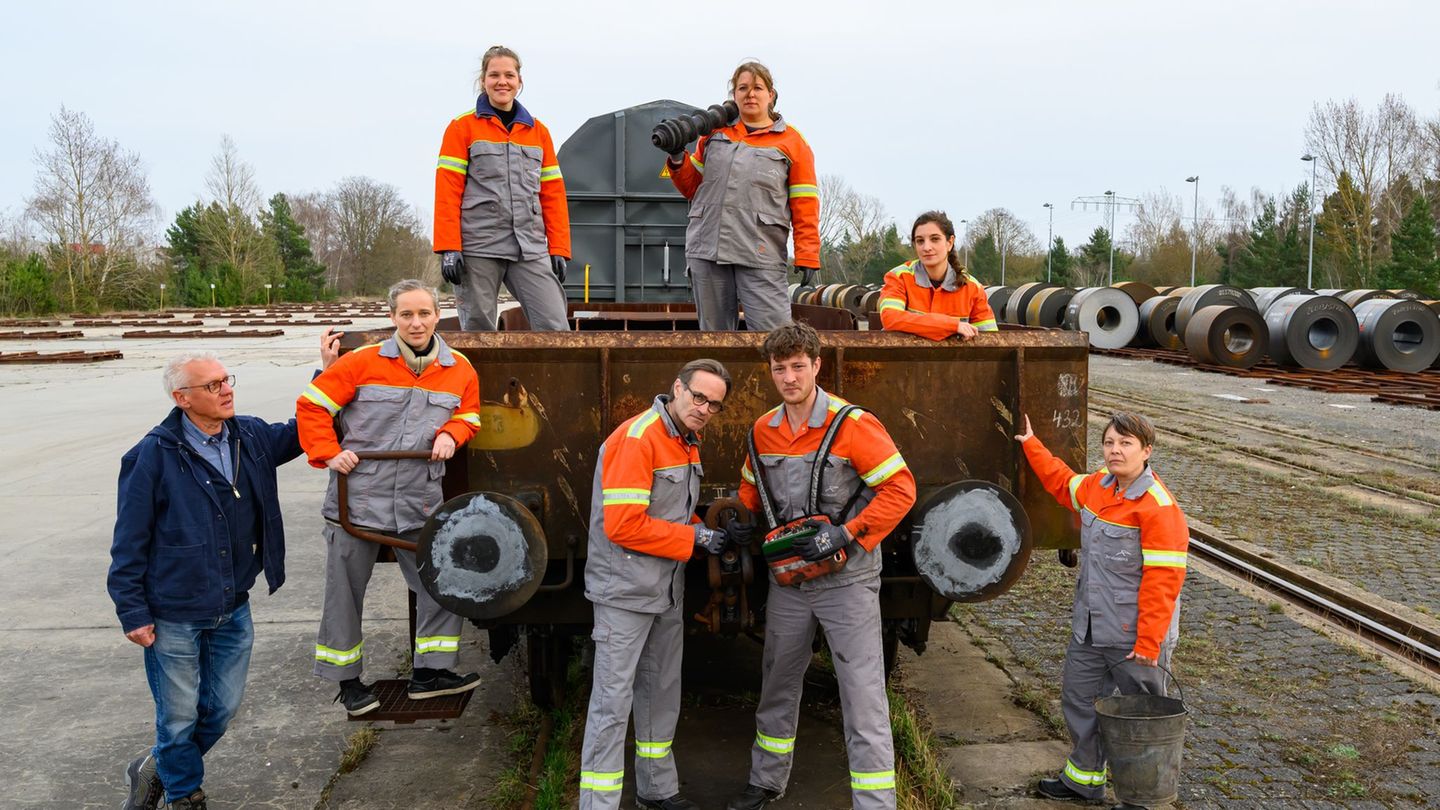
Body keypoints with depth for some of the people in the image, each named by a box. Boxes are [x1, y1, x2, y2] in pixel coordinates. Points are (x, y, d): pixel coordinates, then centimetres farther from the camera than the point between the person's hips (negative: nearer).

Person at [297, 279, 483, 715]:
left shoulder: (459, 369, 2)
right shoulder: (363, 362, -7)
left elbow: (469, 414, 17)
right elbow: (311, 406, -1)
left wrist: (451, 434, -3)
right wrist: (328, 454, -10)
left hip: (421, 504, 2)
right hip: (358, 498, -2)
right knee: (344, 592, 8)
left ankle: (429, 672, 20)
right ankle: (347, 680, 26)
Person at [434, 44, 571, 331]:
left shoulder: (538, 131, 16)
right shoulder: (463, 127, 5)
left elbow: (553, 194, 13)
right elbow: (447, 192, -1)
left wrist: (558, 249, 5)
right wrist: (449, 249, -10)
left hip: (531, 249, 3)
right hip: (478, 247, -2)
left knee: (555, 328, -9)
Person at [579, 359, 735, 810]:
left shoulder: (688, 444, 10)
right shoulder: (636, 438, -19)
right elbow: (623, 526, -25)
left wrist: (710, 532, -1)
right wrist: (695, 538, -18)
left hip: (668, 591, 9)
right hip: (624, 592, -9)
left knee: (662, 692, 19)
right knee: (613, 701, -4)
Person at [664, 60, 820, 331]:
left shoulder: (792, 142, 7)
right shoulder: (715, 133, 17)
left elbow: (805, 206, 2)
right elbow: (692, 186, 23)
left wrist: (807, 256, -6)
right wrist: (678, 159, 4)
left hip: (760, 255, -3)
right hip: (707, 249, 4)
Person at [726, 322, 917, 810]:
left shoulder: (852, 425, -15)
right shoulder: (763, 430, 3)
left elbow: (900, 489, -16)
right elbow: (752, 487, 19)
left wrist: (846, 535, -22)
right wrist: (742, 519, 0)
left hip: (846, 582, -5)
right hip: (788, 581, 6)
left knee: (863, 697, -3)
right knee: (778, 687, 19)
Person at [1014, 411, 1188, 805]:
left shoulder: (1158, 507, -21)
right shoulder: (1097, 485, 3)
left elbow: (1162, 581, -22)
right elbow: (1062, 483, 28)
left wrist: (1149, 641, -21)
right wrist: (1031, 446, 29)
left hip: (1134, 637, -8)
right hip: (1089, 628, 8)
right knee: (1078, 698, 18)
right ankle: (1084, 780, 34)